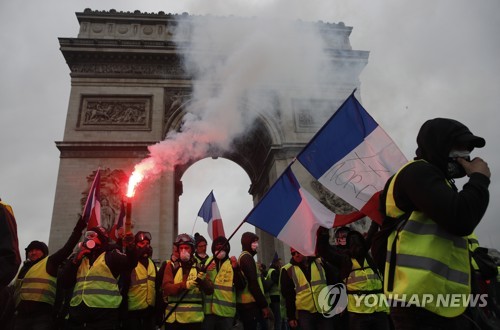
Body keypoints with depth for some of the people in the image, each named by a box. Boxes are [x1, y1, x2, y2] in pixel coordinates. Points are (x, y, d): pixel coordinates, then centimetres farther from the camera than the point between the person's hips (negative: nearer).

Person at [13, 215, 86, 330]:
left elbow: (68, 247, -4)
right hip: (21, 314, 6)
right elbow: (16, 290, 26)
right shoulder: (24, 268, 26)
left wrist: (79, 226, -12)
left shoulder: (49, 262, 8)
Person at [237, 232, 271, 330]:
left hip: (245, 303, 10)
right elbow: (253, 283, -18)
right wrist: (264, 304, -16)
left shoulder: (243, 257, 19)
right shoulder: (247, 257, -11)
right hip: (250, 304, -10)